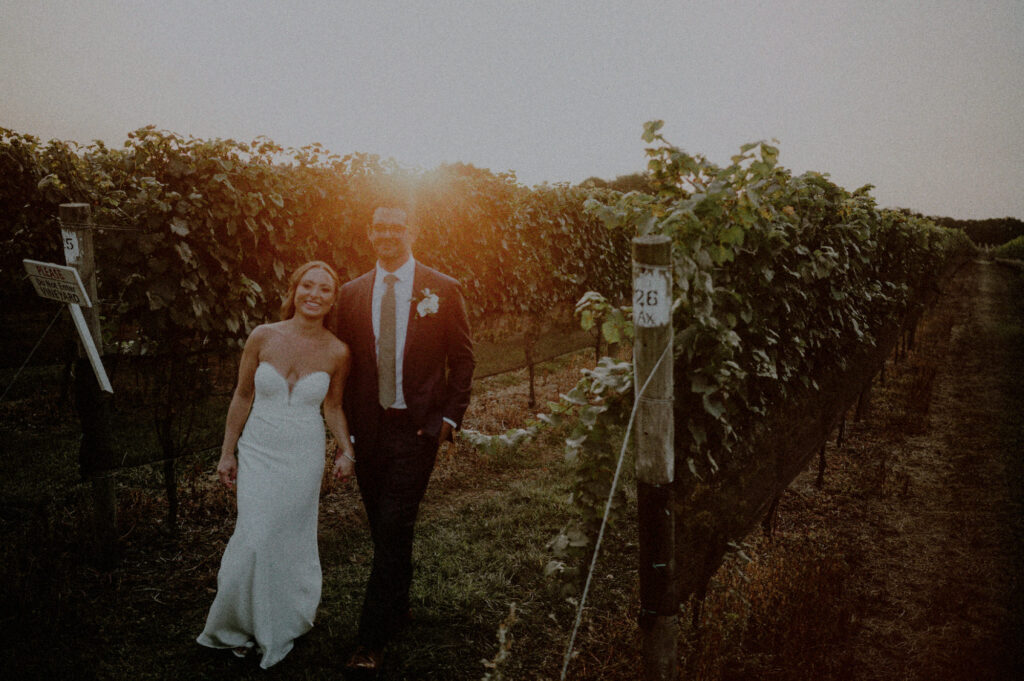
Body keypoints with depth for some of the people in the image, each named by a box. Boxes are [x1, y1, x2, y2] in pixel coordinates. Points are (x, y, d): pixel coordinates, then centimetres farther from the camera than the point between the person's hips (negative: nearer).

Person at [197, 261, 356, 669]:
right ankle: (244, 624, 24)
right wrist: (227, 452, 5)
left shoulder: (337, 353, -8)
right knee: (254, 539, -4)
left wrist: (346, 451, -5)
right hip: (258, 451, 0)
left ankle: (283, 623, 35)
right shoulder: (263, 337, -9)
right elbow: (243, 396, 2)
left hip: (304, 456, 0)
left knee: (291, 539, 11)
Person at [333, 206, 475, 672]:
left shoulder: (442, 290, -1)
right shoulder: (352, 293, 7)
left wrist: (451, 415, -6)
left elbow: (462, 358, 2)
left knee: (393, 528, -6)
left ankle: (372, 640, 3)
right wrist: (344, 423, 6)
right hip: (368, 425, 4)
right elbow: (343, 362, 10)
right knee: (383, 528, 13)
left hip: (418, 425, -3)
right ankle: (397, 609, 34)